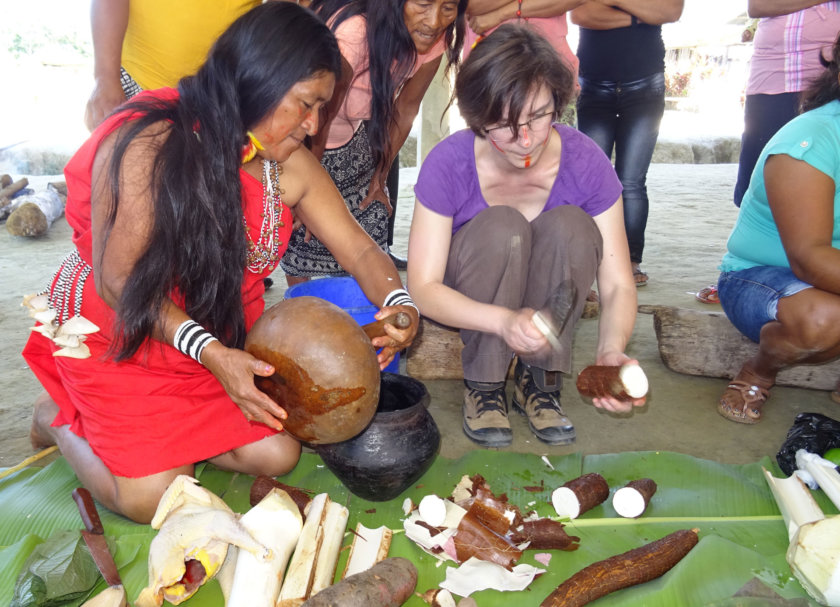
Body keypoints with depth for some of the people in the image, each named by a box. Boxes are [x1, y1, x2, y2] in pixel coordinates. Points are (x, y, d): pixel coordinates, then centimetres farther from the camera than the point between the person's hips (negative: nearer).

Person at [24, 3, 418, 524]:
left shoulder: (291, 165, -8)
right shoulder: (150, 146, -24)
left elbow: (360, 249, -5)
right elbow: (117, 279, -23)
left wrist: (399, 305, -25)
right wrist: (211, 354, -32)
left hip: (222, 339, 5)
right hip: (118, 332, -5)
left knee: (277, 455, -5)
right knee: (153, 497, -10)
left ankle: (163, 427, 19)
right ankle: (61, 419, 19)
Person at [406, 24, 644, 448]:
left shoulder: (584, 162, -20)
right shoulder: (449, 164, -24)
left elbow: (618, 285, -18)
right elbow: (423, 287, -24)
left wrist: (611, 350, -41)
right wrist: (504, 319, -42)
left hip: (549, 299, 2)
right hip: (467, 303, -1)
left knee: (571, 225, -28)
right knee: (501, 226, -32)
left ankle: (538, 381, -15)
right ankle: (482, 387, -15)